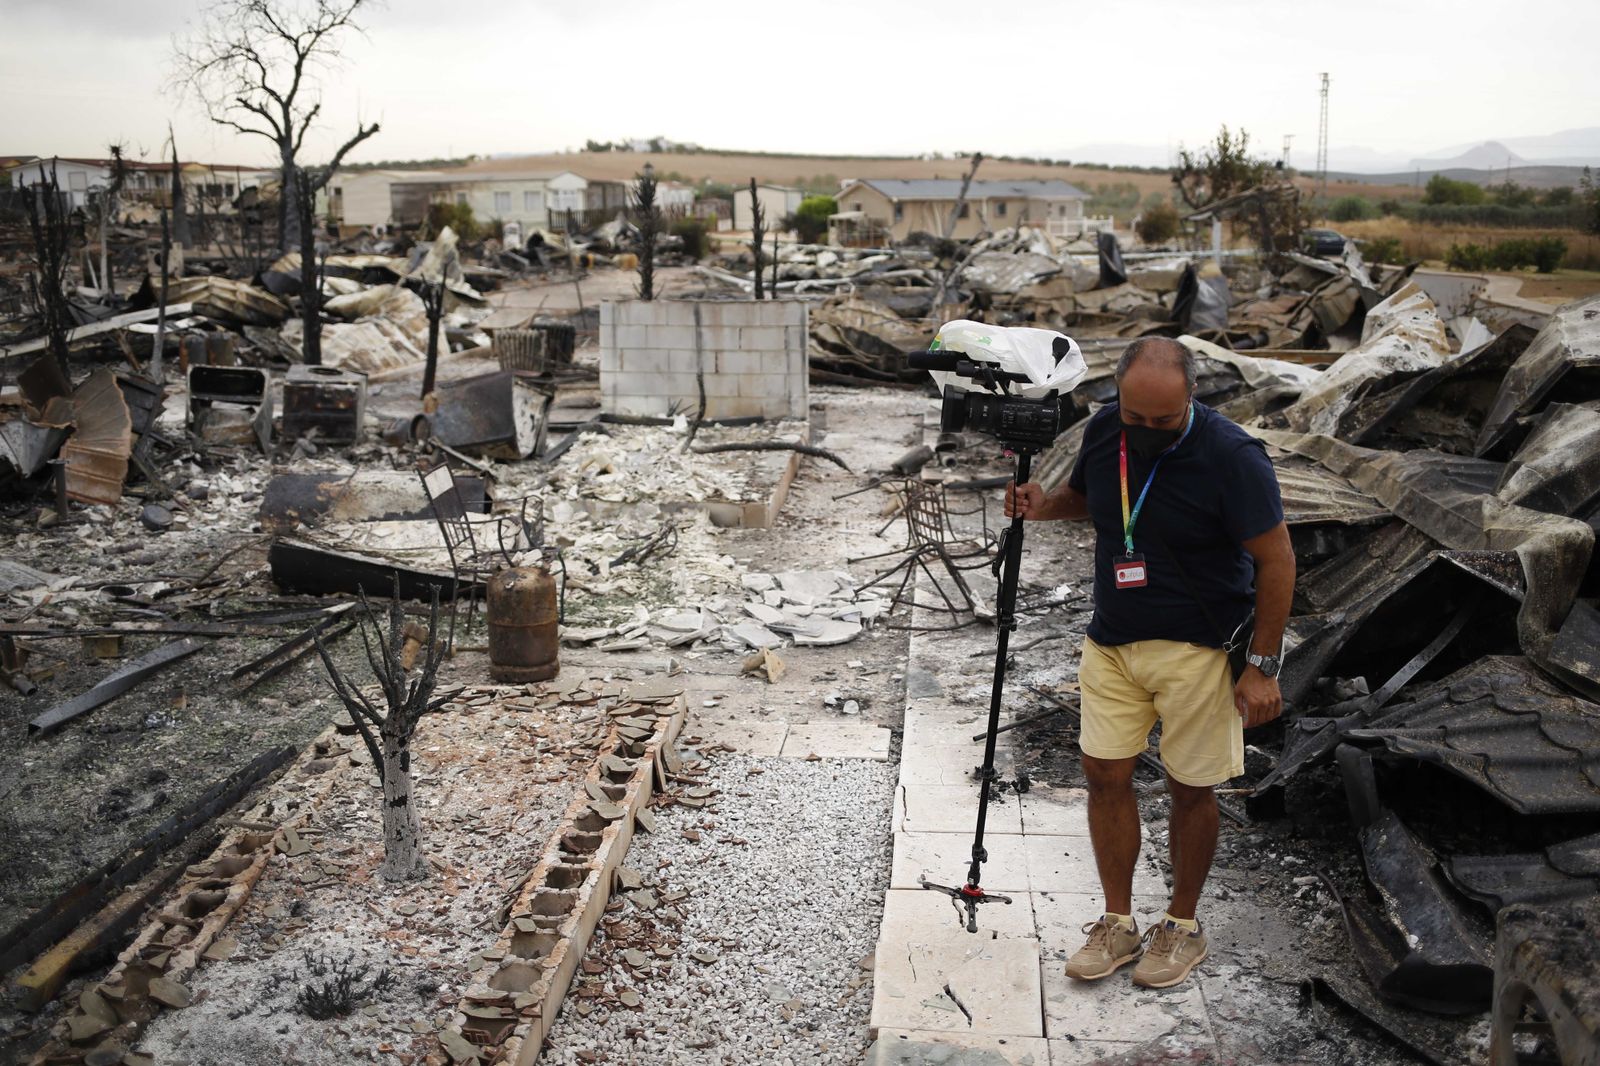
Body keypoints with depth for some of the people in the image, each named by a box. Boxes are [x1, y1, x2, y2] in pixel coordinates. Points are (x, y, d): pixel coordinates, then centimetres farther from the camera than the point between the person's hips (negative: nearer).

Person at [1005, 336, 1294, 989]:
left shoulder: (1231, 458, -20)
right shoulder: (1103, 429, -4)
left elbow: (1276, 562, -14)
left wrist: (1262, 666, -14)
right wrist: (1046, 506, -6)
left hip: (1195, 649, -5)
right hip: (1111, 641, 5)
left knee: (1189, 788, 8)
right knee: (1105, 775, 6)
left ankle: (1182, 925, 28)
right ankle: (1118, 923, 23)